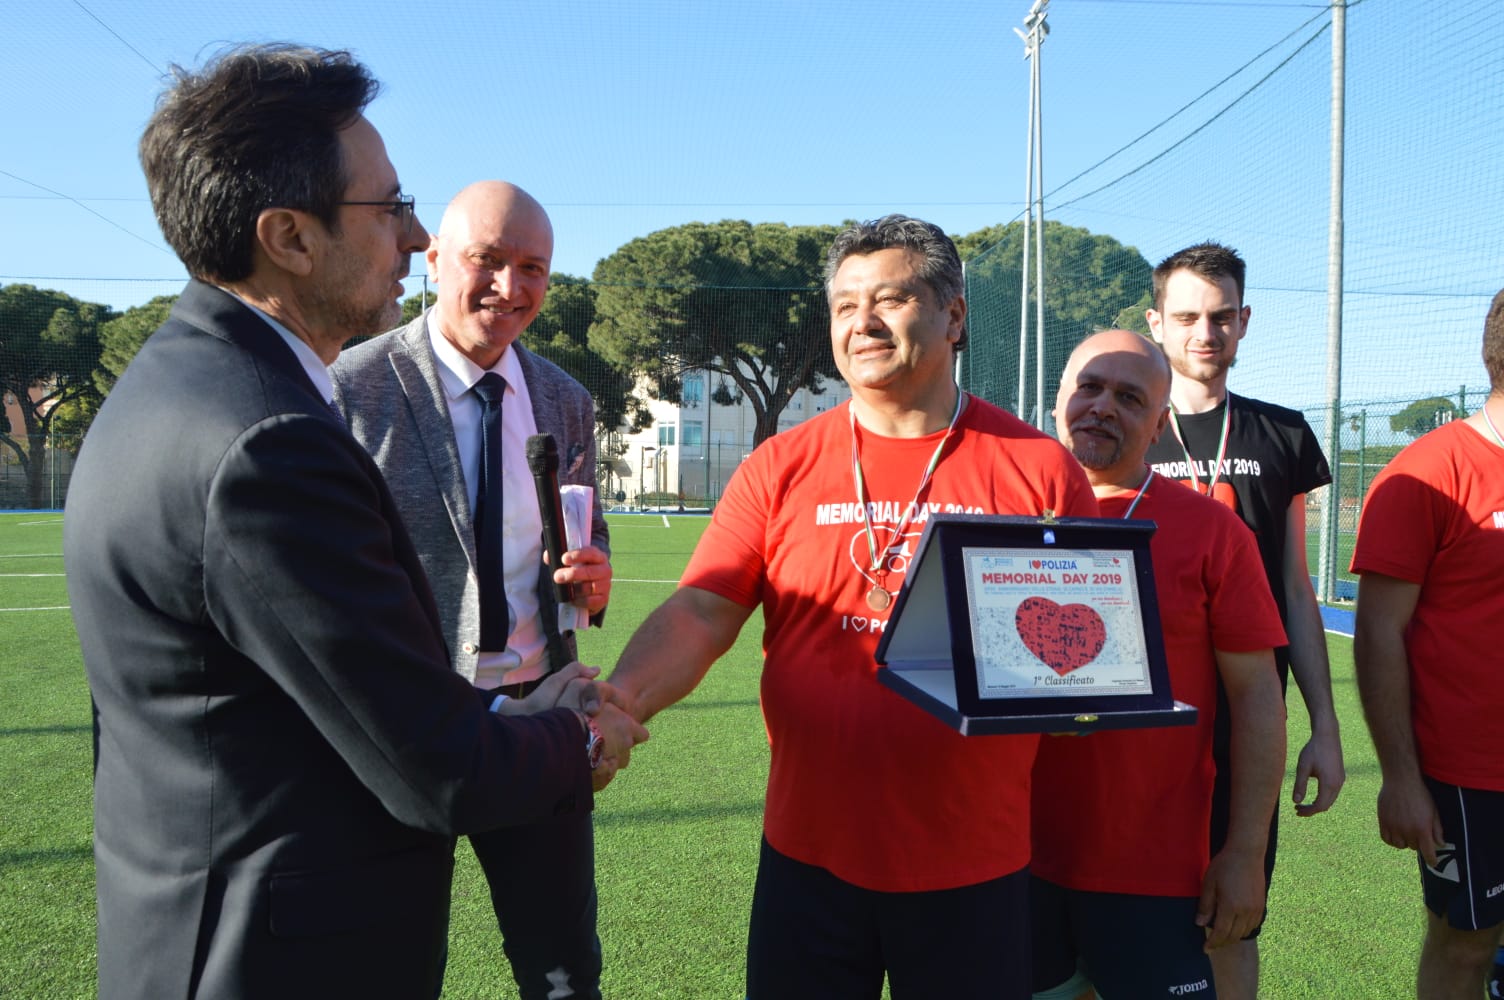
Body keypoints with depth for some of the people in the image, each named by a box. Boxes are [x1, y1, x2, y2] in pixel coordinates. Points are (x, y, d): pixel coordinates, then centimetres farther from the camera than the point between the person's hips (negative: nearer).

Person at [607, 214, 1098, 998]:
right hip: (808, 858, 1)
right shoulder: (782, 468, -1)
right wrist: (621, 699, -26)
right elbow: (700, 615, -9)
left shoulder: (1038, 469, -3)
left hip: (974, 870, -1)